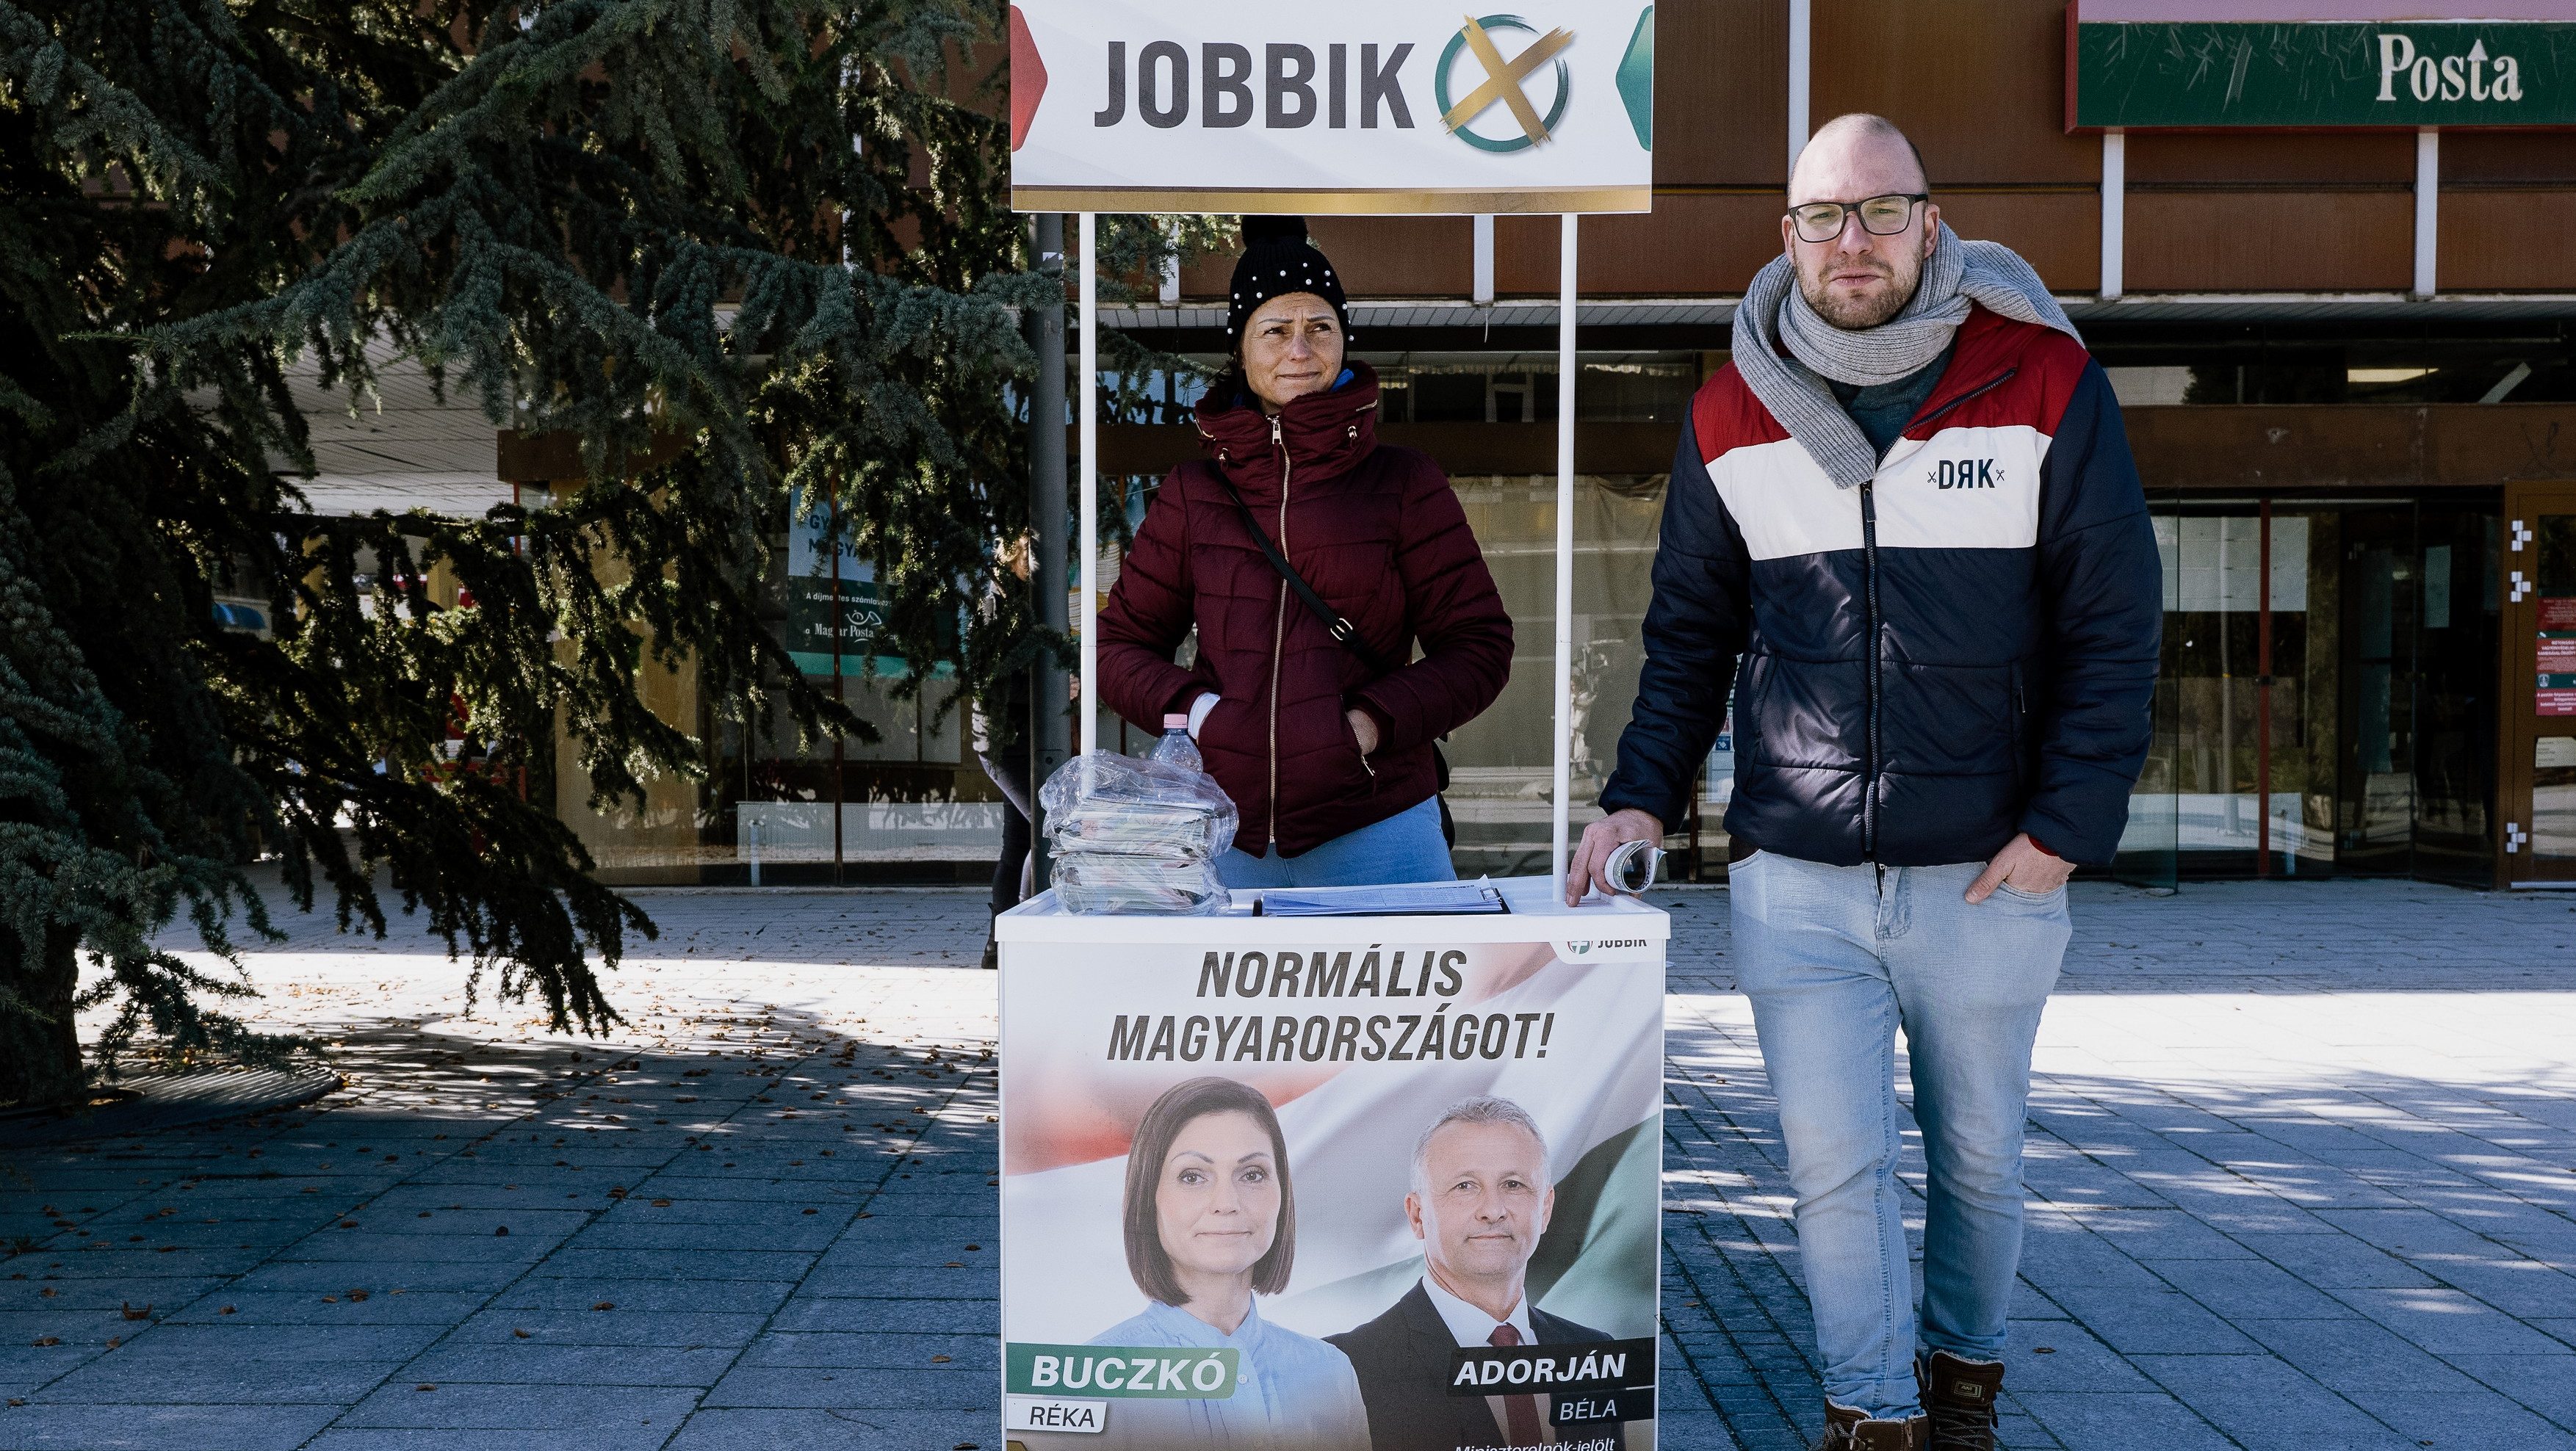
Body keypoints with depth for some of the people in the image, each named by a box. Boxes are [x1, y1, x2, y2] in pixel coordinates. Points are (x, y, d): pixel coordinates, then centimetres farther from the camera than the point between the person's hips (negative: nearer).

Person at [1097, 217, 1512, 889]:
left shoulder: (1404, 484, 2)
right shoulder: (1192, 494, 8)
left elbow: (1479, 645, 2)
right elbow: (1119, 643, 13)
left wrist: (1376, 721, -12)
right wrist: (1188, 707, -7)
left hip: (1374, 834, -1)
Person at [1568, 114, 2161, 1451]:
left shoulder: (2046, 386, -4)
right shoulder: (1732, 417, 4)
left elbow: (2115, 622, -3)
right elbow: (1691, 631, 12)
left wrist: (2069, 822, -10)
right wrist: (1644, 796, 2)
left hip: (1989, 875, -1)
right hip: (1794, 876, 1)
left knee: (1976, 1153, 15)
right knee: (1833, 1162, 0)